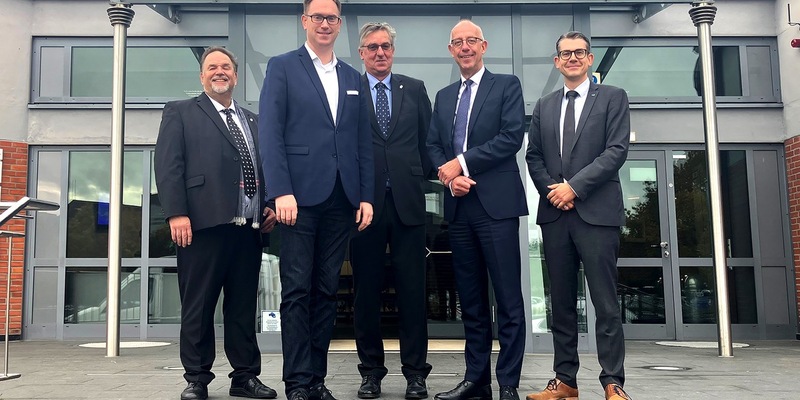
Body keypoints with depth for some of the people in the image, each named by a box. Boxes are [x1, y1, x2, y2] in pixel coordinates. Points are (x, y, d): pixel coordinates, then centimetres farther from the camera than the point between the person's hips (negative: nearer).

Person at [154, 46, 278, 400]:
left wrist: (270, 205, 6)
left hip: (249, 226, 5)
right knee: (198, 307, 2)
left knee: (244, 306, 9)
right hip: (203, 223, -4)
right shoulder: (180, 112, 8)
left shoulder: (252, 120, 23)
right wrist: (176, 213, -13)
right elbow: (168, 165, -2)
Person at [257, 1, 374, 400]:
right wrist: (281, 192, -15)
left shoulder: (353, 78, 18)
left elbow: (363, 142, 15)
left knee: (326, 291, 8)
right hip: (301, 194, -4)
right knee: (297, 290, -1)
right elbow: (270, 133, -5)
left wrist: (366, 196, 6)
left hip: (341, 199, 4)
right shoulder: (282, 67, 4)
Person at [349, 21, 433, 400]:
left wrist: (425, 176, 3)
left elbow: (427, 139, 12)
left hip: (407, 201, 1)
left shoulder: (415, 89, 12)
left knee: (412, 289, 3)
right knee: (366, 290, 6)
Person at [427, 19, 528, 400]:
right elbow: (433, 146, 14)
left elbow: (512, 136, -9)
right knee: (470, 300, 9)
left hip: (497, 204, -5)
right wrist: (450, 177, -6)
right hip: (459, 207, 5)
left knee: (508, 299, -3)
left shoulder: (507, 85, 5)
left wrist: (462, 162, -11)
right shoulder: (443, 96, 20)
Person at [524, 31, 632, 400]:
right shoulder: (544, 106, 18)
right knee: (562, 303, 7)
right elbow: (533, 156, 14)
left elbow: (617, 150, -5)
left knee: (605, 302, -3)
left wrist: (574, 186, -12)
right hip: (555, 212, 4)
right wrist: (551, 190, -4)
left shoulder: (613, 97, 6)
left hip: (597, 212, -4)